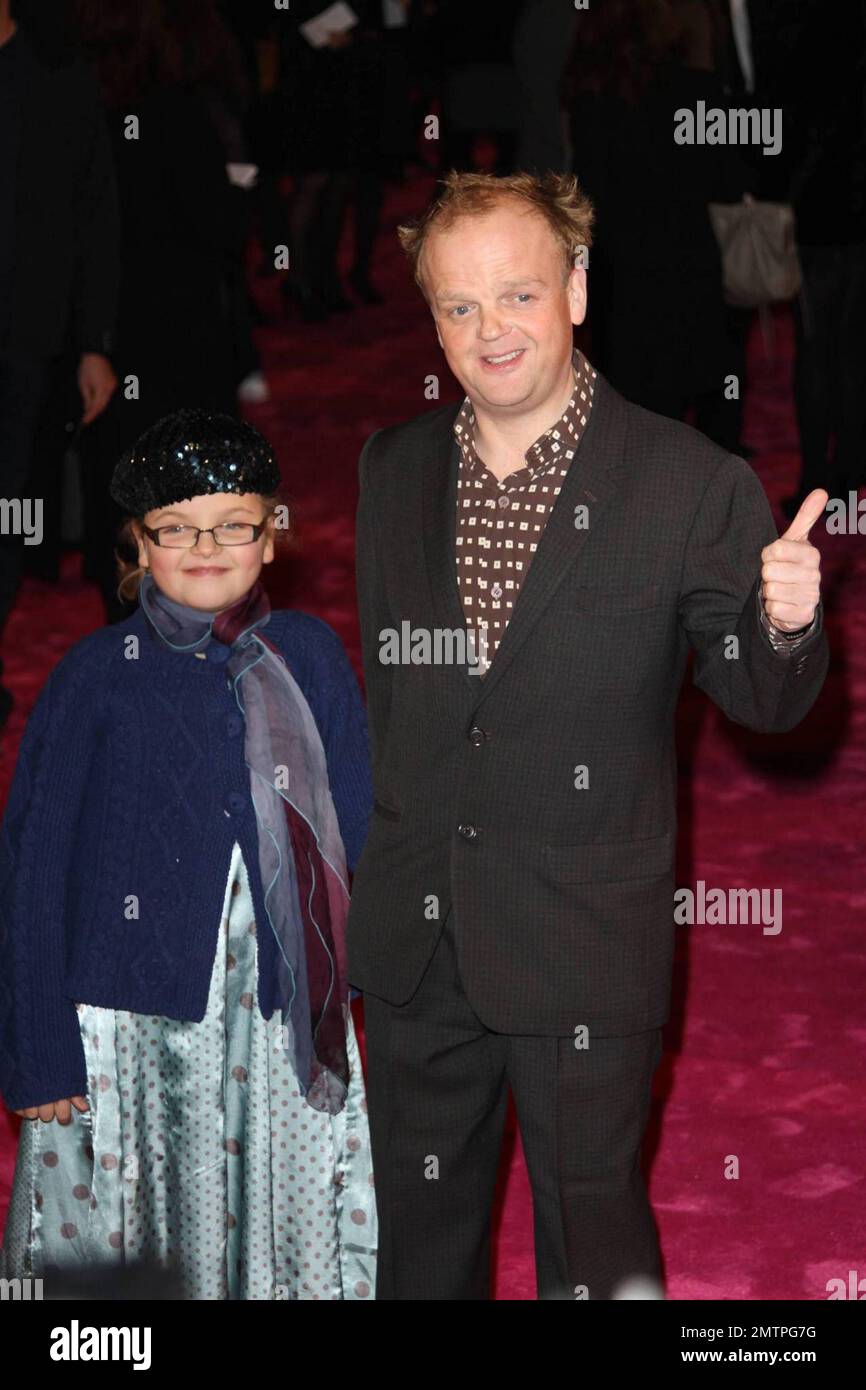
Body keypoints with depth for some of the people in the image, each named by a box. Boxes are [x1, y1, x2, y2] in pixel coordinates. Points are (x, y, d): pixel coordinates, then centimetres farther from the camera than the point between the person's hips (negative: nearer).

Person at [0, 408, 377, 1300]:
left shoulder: (309, 657, 3)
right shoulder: (99, 675, -4)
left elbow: (355, 833, 8)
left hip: (288, 1022, 2)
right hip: (133, 1024, -2)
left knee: (284, 1235, 11)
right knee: (135, 1257, 7)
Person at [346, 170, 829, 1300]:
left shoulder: (692, 484, -10)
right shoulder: (391, 471, 3)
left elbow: (761, 702, -7)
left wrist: (785, 625, -26)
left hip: (585, 951, -4)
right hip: (413, 940, 4)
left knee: (592, 1230, 9)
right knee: (419, 1219, 19)